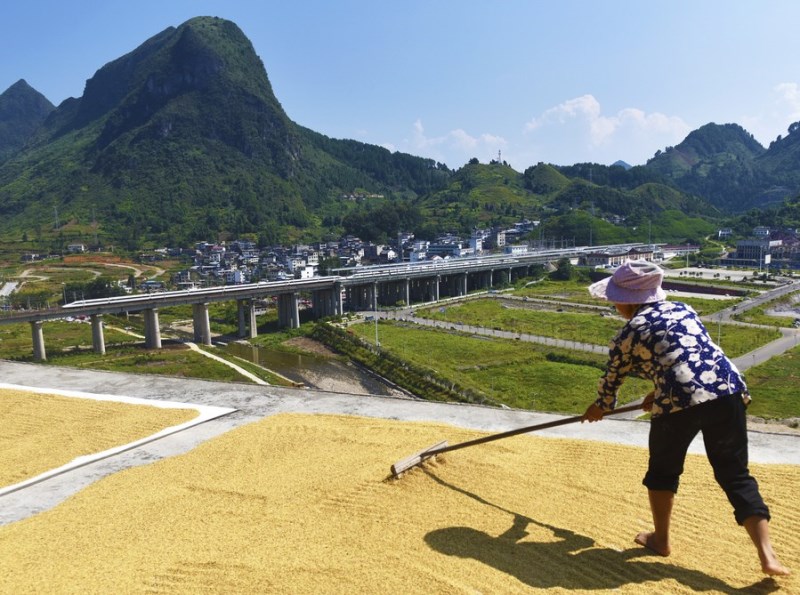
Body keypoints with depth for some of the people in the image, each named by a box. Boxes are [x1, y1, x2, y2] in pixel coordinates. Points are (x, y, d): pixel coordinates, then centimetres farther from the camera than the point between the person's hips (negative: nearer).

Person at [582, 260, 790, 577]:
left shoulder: (629, 333, 8)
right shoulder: (683, 309, 24)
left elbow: (612, 378, 22)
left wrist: (600, 407, 42)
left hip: (681, 400, -5)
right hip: (729, 390, 5)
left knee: (663, 470, 20)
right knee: (736, 475, 15)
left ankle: (661, 539, 33)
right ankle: (768, 556, 8)